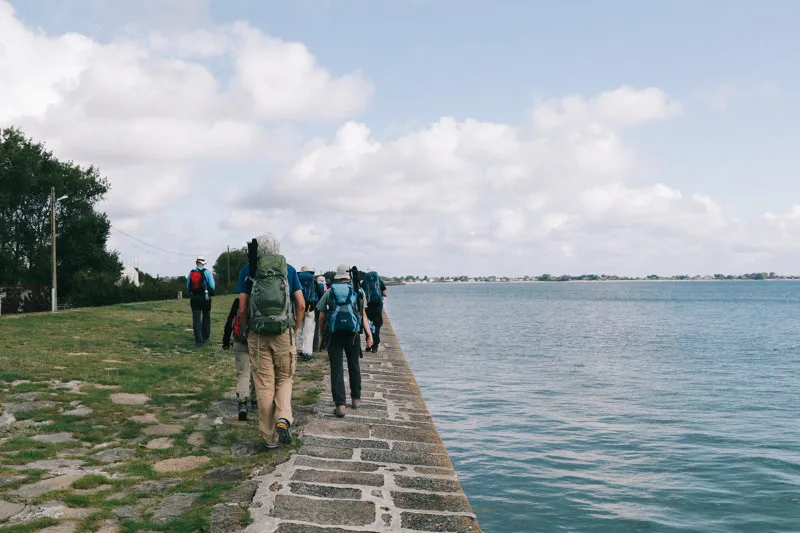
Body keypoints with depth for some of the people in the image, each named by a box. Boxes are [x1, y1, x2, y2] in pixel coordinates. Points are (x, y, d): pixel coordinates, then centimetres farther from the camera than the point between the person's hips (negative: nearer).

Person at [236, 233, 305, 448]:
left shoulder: (247, 271, 3)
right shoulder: (289, 270, 5)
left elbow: (242, 308, -2)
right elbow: (301, 304, 1)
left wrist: (246, 331, 12)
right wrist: (295, 331, 13)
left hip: (258, 335, 0)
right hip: (284, 333, 0)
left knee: (264, 385, 7)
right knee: (284, 378, 16)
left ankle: (270, 437, 14)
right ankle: (283, 419, -9)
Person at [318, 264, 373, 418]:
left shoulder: (329, 292, 8)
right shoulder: (356, 292, 7)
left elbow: (321, 317, 6)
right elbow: (363, 315, 0)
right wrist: (369, 335, -2)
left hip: (335, 334, -1)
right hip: (353, 334, 1)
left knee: (337, 369, 0)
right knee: (354, 366, 17)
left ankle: (340, 405, -7)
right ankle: (356, 398, 30)